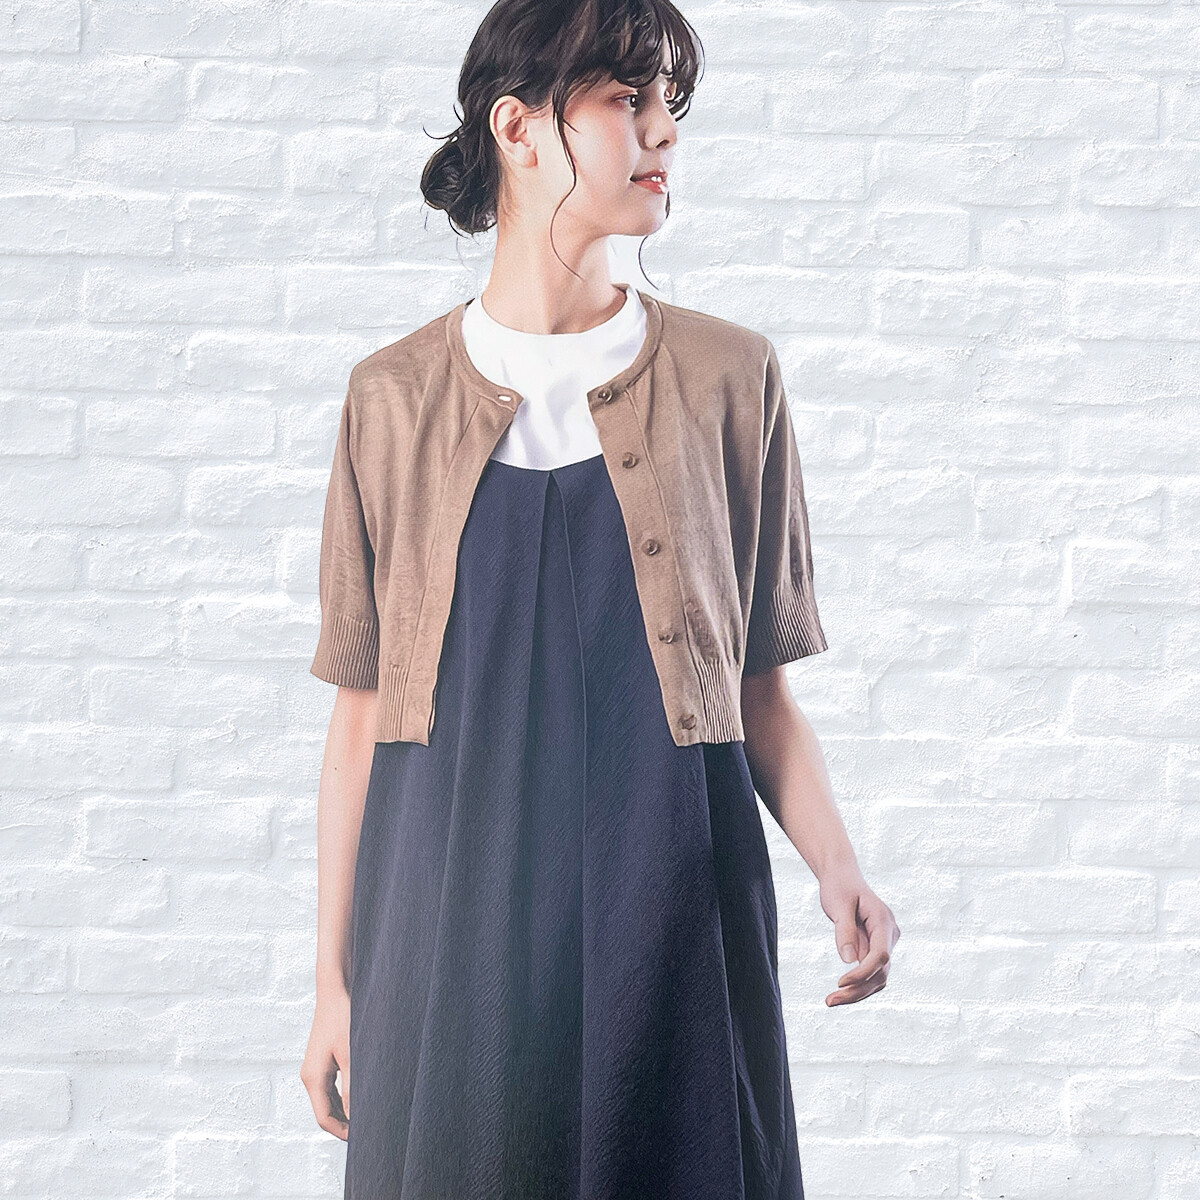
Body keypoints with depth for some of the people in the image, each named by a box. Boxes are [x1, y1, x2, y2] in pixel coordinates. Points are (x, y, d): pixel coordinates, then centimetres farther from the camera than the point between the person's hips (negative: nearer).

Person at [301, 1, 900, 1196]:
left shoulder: (726, 377, 4)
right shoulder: (395, 397, 4)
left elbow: (758, 682, 7)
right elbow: (362, 711, 6)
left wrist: (836, 869, -8)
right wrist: (335, 980, 5)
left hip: (669, 924, 0)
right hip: (456, 927, 0)